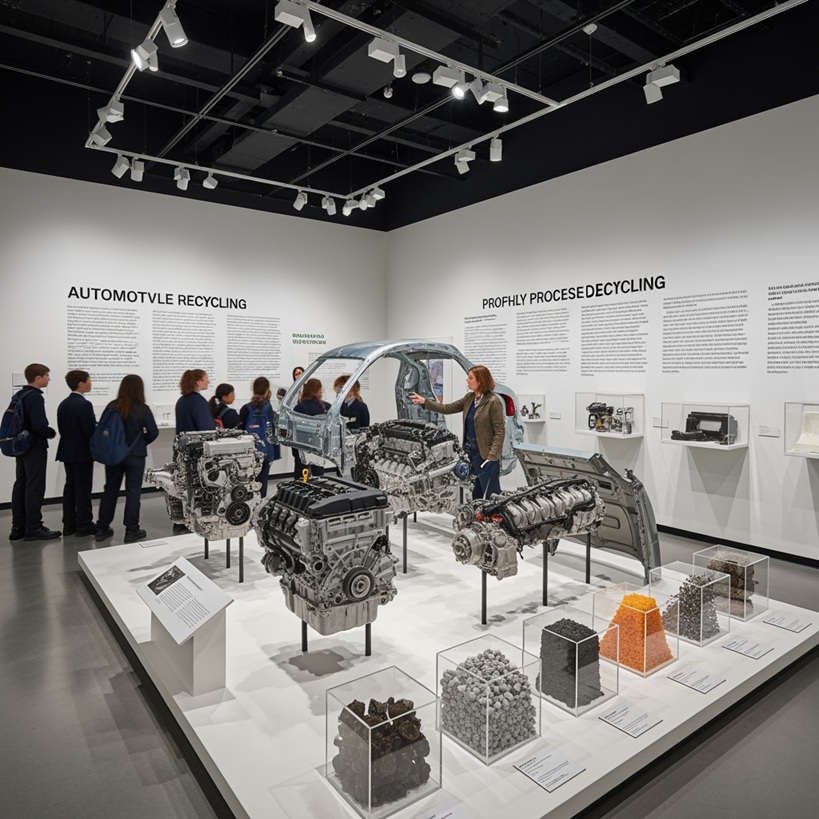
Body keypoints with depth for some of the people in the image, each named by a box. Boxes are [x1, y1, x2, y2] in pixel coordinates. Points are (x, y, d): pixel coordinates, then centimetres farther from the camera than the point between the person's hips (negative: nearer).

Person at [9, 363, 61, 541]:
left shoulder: (19, 395, 11)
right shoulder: (35, 397, -18)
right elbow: (39, 426, -25)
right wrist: (51, 433, -7)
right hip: (35, 447, -9)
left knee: (20, 485, 12)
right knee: (34, 487, -3)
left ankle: (18, 527, 19)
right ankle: (33, 528, 3)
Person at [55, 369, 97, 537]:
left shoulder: (63, 404, 10)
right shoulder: (84, 404, -18)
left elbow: (62, 428, 12)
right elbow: (91, 430, -20)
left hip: (67, 451, 9)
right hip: (82, 452, -9)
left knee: (70, 486, 12)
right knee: (83, 489, -2)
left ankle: (69, 524, 17)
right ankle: (84, 525, 3)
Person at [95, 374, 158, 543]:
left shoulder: (112, 406, -3)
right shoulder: (142, 409, -12)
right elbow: (153, 432, -9)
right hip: (135, 455, -3)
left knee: (110, 489, 14)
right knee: (133, 491, 3)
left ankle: (102, 528, 20)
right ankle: (131, 530, 6)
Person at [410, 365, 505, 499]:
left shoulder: (493, 402, -16)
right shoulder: (469, 398, 7)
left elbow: (500, 431, -16)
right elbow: (448, 408, 12)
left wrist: (492, 457, -22)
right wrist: (424, 401, 7)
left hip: (485, 455, -8)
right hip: (471, 453, 8)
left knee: (490, 496, -4)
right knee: (476, 494, 17)